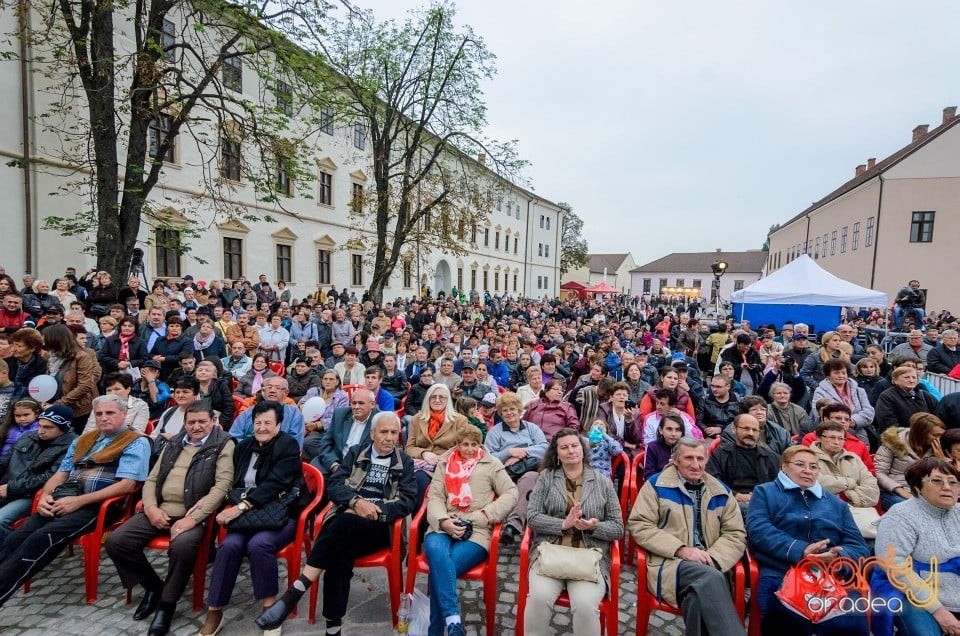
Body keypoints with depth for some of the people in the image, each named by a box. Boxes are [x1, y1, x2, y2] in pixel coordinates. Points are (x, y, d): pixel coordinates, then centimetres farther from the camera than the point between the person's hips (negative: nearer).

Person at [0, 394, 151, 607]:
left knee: (41, 538, -26)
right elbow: (61, 474, 18)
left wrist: (79, 501, -16)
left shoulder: (136, 443, -2)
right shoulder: (82, 440, 22)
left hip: (98, 505, -6)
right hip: (64, 497, 6)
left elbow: (126, 485, -12)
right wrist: (45, 495, -4)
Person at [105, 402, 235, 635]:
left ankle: (167, 604, -7)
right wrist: (151, 508, -2)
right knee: (115, 542, -10)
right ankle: (153, 586, 13)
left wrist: (193, 518, -21)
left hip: (194, 514, -6)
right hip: (160, 511, 7)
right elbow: (151, 479, 18)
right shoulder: (174, 444, 18)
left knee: (182, 545, -34)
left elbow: (222, 486, -12)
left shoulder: (223, 444, -2)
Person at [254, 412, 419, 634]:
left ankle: (295, 591, -33)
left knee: (344, 521, -34)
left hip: (381, 526, -2)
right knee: (340, 552, -34)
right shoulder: (355, 453, 18)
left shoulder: (405, 462, 12)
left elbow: (409, 501, 1)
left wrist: (374, 510, -13)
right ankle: (333, 624, -30)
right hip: (347, 520, 2)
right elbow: (334, 485, 6)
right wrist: (356, 501, -15)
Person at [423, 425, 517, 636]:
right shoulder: (444, 463, 18)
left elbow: (511, 494, 6)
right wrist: (443, 521, -12)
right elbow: (435, 497, 9)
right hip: (443, 526, 2)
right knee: (437, 552, -34)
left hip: (476, 530, -2)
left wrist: (485, 515, -8)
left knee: (439, 567, -28)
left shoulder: (491, 464, 13)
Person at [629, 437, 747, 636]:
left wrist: (713, 558, -9)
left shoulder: (720, 491, 15)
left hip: (707, 567, 3)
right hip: (669, 563, -2)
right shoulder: (657, 485, 3)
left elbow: (736, 534, 11)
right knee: (710, 578, -32)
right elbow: (638, 525, -3)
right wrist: (680, 549, -14)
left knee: (696, 597, -32)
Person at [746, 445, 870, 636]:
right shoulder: (766, 492, 16)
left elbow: (860, 547, 18)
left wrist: (838, 556, -6)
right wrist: (800, 550, -16)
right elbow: (758, 530, -1)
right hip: (781, 577, -3)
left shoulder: (836, 503, 29)